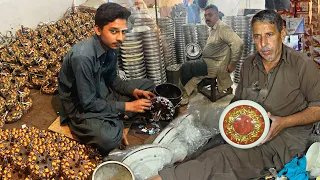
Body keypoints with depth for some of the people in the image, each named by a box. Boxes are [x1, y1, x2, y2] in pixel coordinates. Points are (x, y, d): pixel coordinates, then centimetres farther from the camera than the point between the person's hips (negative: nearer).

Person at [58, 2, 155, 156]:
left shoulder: (110, 46, -7)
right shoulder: (82, 57, -32)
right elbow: (88, 103, -27)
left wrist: (134, 91, -8)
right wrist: (127, 106, -23)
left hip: (103, 92, 8)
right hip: (82, 106, -8)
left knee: (149, 86, 8)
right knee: (109, 139, -37)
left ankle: (114, 121, -3)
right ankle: (117, 121, -1)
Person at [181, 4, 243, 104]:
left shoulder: (223, 28, -16)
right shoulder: (212, 29, 13)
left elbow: (238, 44, -27)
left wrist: (232, 64, -21)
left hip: (215, 65, -10)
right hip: (207, 61, 10)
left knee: (186, 68, -16)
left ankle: (185, 95, 2)